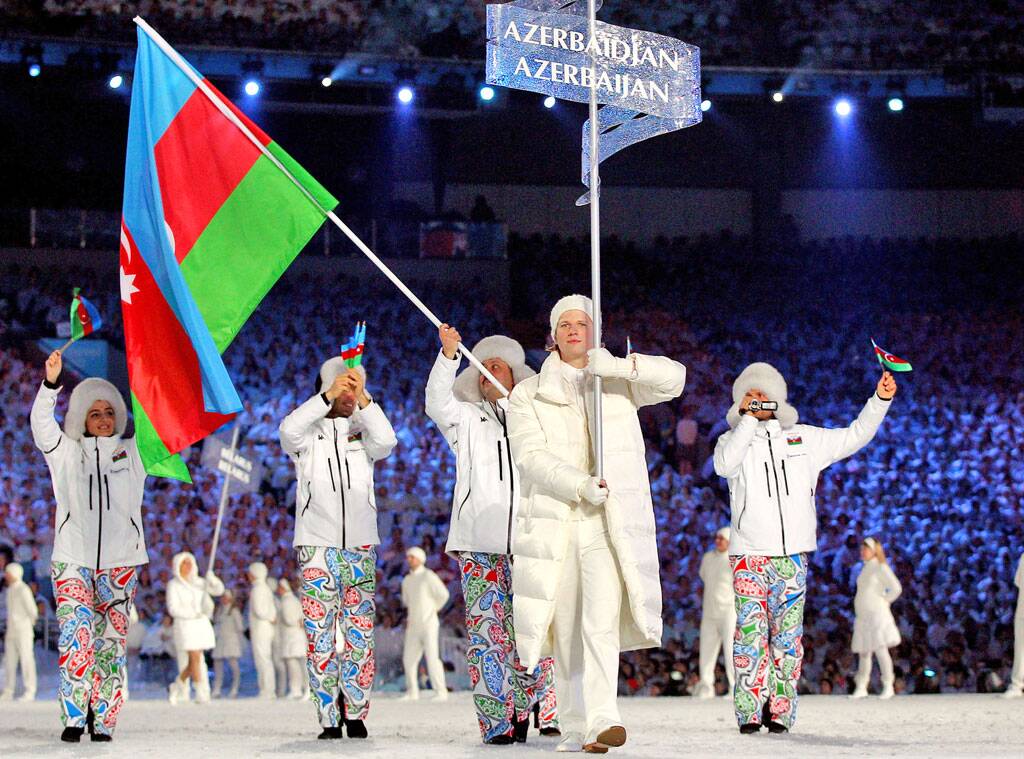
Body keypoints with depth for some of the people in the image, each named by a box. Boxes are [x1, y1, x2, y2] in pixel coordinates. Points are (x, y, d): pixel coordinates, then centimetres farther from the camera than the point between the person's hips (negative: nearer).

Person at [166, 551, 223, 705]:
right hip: (185, 625, -6)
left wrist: (212, 579, -12)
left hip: (201, 625, 6)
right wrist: (193, 614, -20)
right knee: (195, 659, -11)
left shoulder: (198, 582, 11)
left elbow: (219, 589, 8)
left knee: (194, 661, 9)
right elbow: (173, 609, -12)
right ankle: (201, 694, -9)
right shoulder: (173, 585, -4)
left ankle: (176, 687, 28)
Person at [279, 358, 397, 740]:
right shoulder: (309, 433, 8)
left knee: (359, 633, 0)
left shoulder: (362, 431, 13)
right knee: (320, 634, -6)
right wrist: (328, 396, -23)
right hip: (317, 545, -2)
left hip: (361, 544, 2)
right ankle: (329, 719, -4)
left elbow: (386, 442, -9)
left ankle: (356, 713, 6)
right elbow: (289, 431, -16)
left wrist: (364, 399, -19)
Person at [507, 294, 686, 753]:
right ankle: (574, 729, 8)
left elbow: (673, 377, -1)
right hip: (553, 521, 1)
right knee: (566, 629, 1)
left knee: (603, 618, -19)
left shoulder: (618, 383, 15)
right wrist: (581, 486, -19)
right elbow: (532, 456, -3)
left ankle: (602, 718, -30)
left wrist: (621, 366, -16)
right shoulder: (527, 395, 11)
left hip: (610, 521, -1)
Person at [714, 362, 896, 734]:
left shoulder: (804, 438, 15)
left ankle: (780, 711, 1)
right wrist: (747, 420, -11)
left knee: (787, 634, -1)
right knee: (750, 631, -9)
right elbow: (724, 465, -13)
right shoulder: (733, 439, 9)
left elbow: (854, 437, 19)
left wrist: (880, 400, 10)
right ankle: (750, 712, -8)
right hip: (749, 553, -2)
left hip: (792, 554, 2)